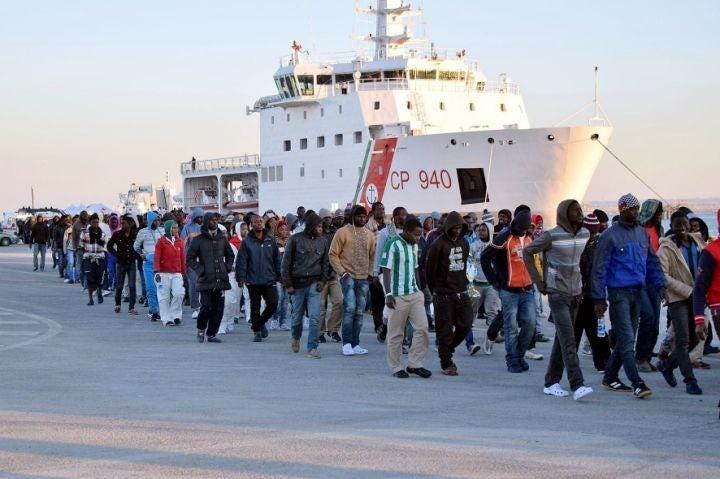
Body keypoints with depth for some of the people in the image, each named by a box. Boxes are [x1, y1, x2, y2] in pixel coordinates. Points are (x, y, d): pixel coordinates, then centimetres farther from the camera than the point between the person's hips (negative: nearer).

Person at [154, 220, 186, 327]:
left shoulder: (179, 242, 10)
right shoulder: (161, 241, -3)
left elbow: (182, 258, 14)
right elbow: (156, 258, -6)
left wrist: (183, 272, 14)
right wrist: (157, 271, -14)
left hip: (177, 274, 3)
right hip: (164, 274, -3)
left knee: (179, 293, -11)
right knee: (164, 297, 1)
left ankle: (175, 316, 4)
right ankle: (166, 319, 9)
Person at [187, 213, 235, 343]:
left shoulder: (222, 239, 13)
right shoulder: (198, 240, 0)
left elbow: (230, 255, 26)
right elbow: (190, 258, 2)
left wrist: (227, 267, 11)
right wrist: (200, 270, -8)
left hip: (221, 279, 4)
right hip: (206, 280, -4)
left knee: (218, 308, 2)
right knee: (206, 307, -10)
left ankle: (211, 334, 12)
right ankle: (201, 330, 14)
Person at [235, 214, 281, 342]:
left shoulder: (270, 240, 6)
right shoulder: (247, 242, -2)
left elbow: (277, 258, 11)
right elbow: (241, 261, -3)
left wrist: (279, 275, 9)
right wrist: (241, 277, -10)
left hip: (269, 280, 2)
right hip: (253, 281, -2)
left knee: (273, 303, -5)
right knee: (255, 307, 4)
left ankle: (261, 322, 21)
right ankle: (257, 332, 16)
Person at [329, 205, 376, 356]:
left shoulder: (369, 234, 12)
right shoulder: (343, 232, -3)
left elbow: (372, 256, 20)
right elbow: (333, 254, -4)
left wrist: (370, 273, 9)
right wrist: (342, 272, -10)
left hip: (363, 279, 5)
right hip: (348, 277, -5)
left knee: (359, 312, 6)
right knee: (350, 308, -16)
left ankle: (355, 344, 11)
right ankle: (347, 343, -11)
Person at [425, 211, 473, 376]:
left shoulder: (464, 243, 9)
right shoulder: (438, 245, -10)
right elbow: (429, 269, -5)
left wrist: (463, 284, 15)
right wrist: (435, 291, 3)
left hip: (461, 293, 6)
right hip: (444, 295, -6)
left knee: (465, 323, 0)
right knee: (445, 330, -1)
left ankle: (448, 349, 22)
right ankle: (446, 364, 8)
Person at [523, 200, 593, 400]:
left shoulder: (585, 234, 6)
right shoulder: (552, 236, -13)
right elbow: (527, 252, -4)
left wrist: (580, 281, 14)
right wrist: (539, 282, -6)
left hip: (575, 293, 7)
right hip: (557, 293, -7)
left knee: (562, 339, 11)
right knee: (568, 340, -14)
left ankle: (551, 382, 19)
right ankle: (577, 385, -20)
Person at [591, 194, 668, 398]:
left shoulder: (642, 233, 12)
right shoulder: (610, 236, -7)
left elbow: (652, 262, 17)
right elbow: (599, 268, -7)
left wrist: (660, 285, 4)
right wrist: (599, 299, -10)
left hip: (637, 291, 7)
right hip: (619, 291, -7)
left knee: (626, 338, 11)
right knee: (626, 338, -10)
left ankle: (610, 378, 22)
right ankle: (637, 383, -14)